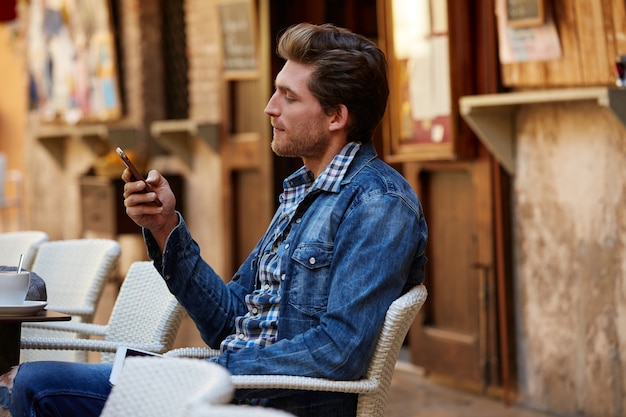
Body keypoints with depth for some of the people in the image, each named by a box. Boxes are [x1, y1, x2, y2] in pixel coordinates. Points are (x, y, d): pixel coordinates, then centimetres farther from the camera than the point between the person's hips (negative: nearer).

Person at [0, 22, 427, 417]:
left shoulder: (378, 201, -14)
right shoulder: (302, 191, 16)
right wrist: (166, 227, 4)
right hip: (228, 379, 9)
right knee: (36, 382, 2)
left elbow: (341, 351, -23)